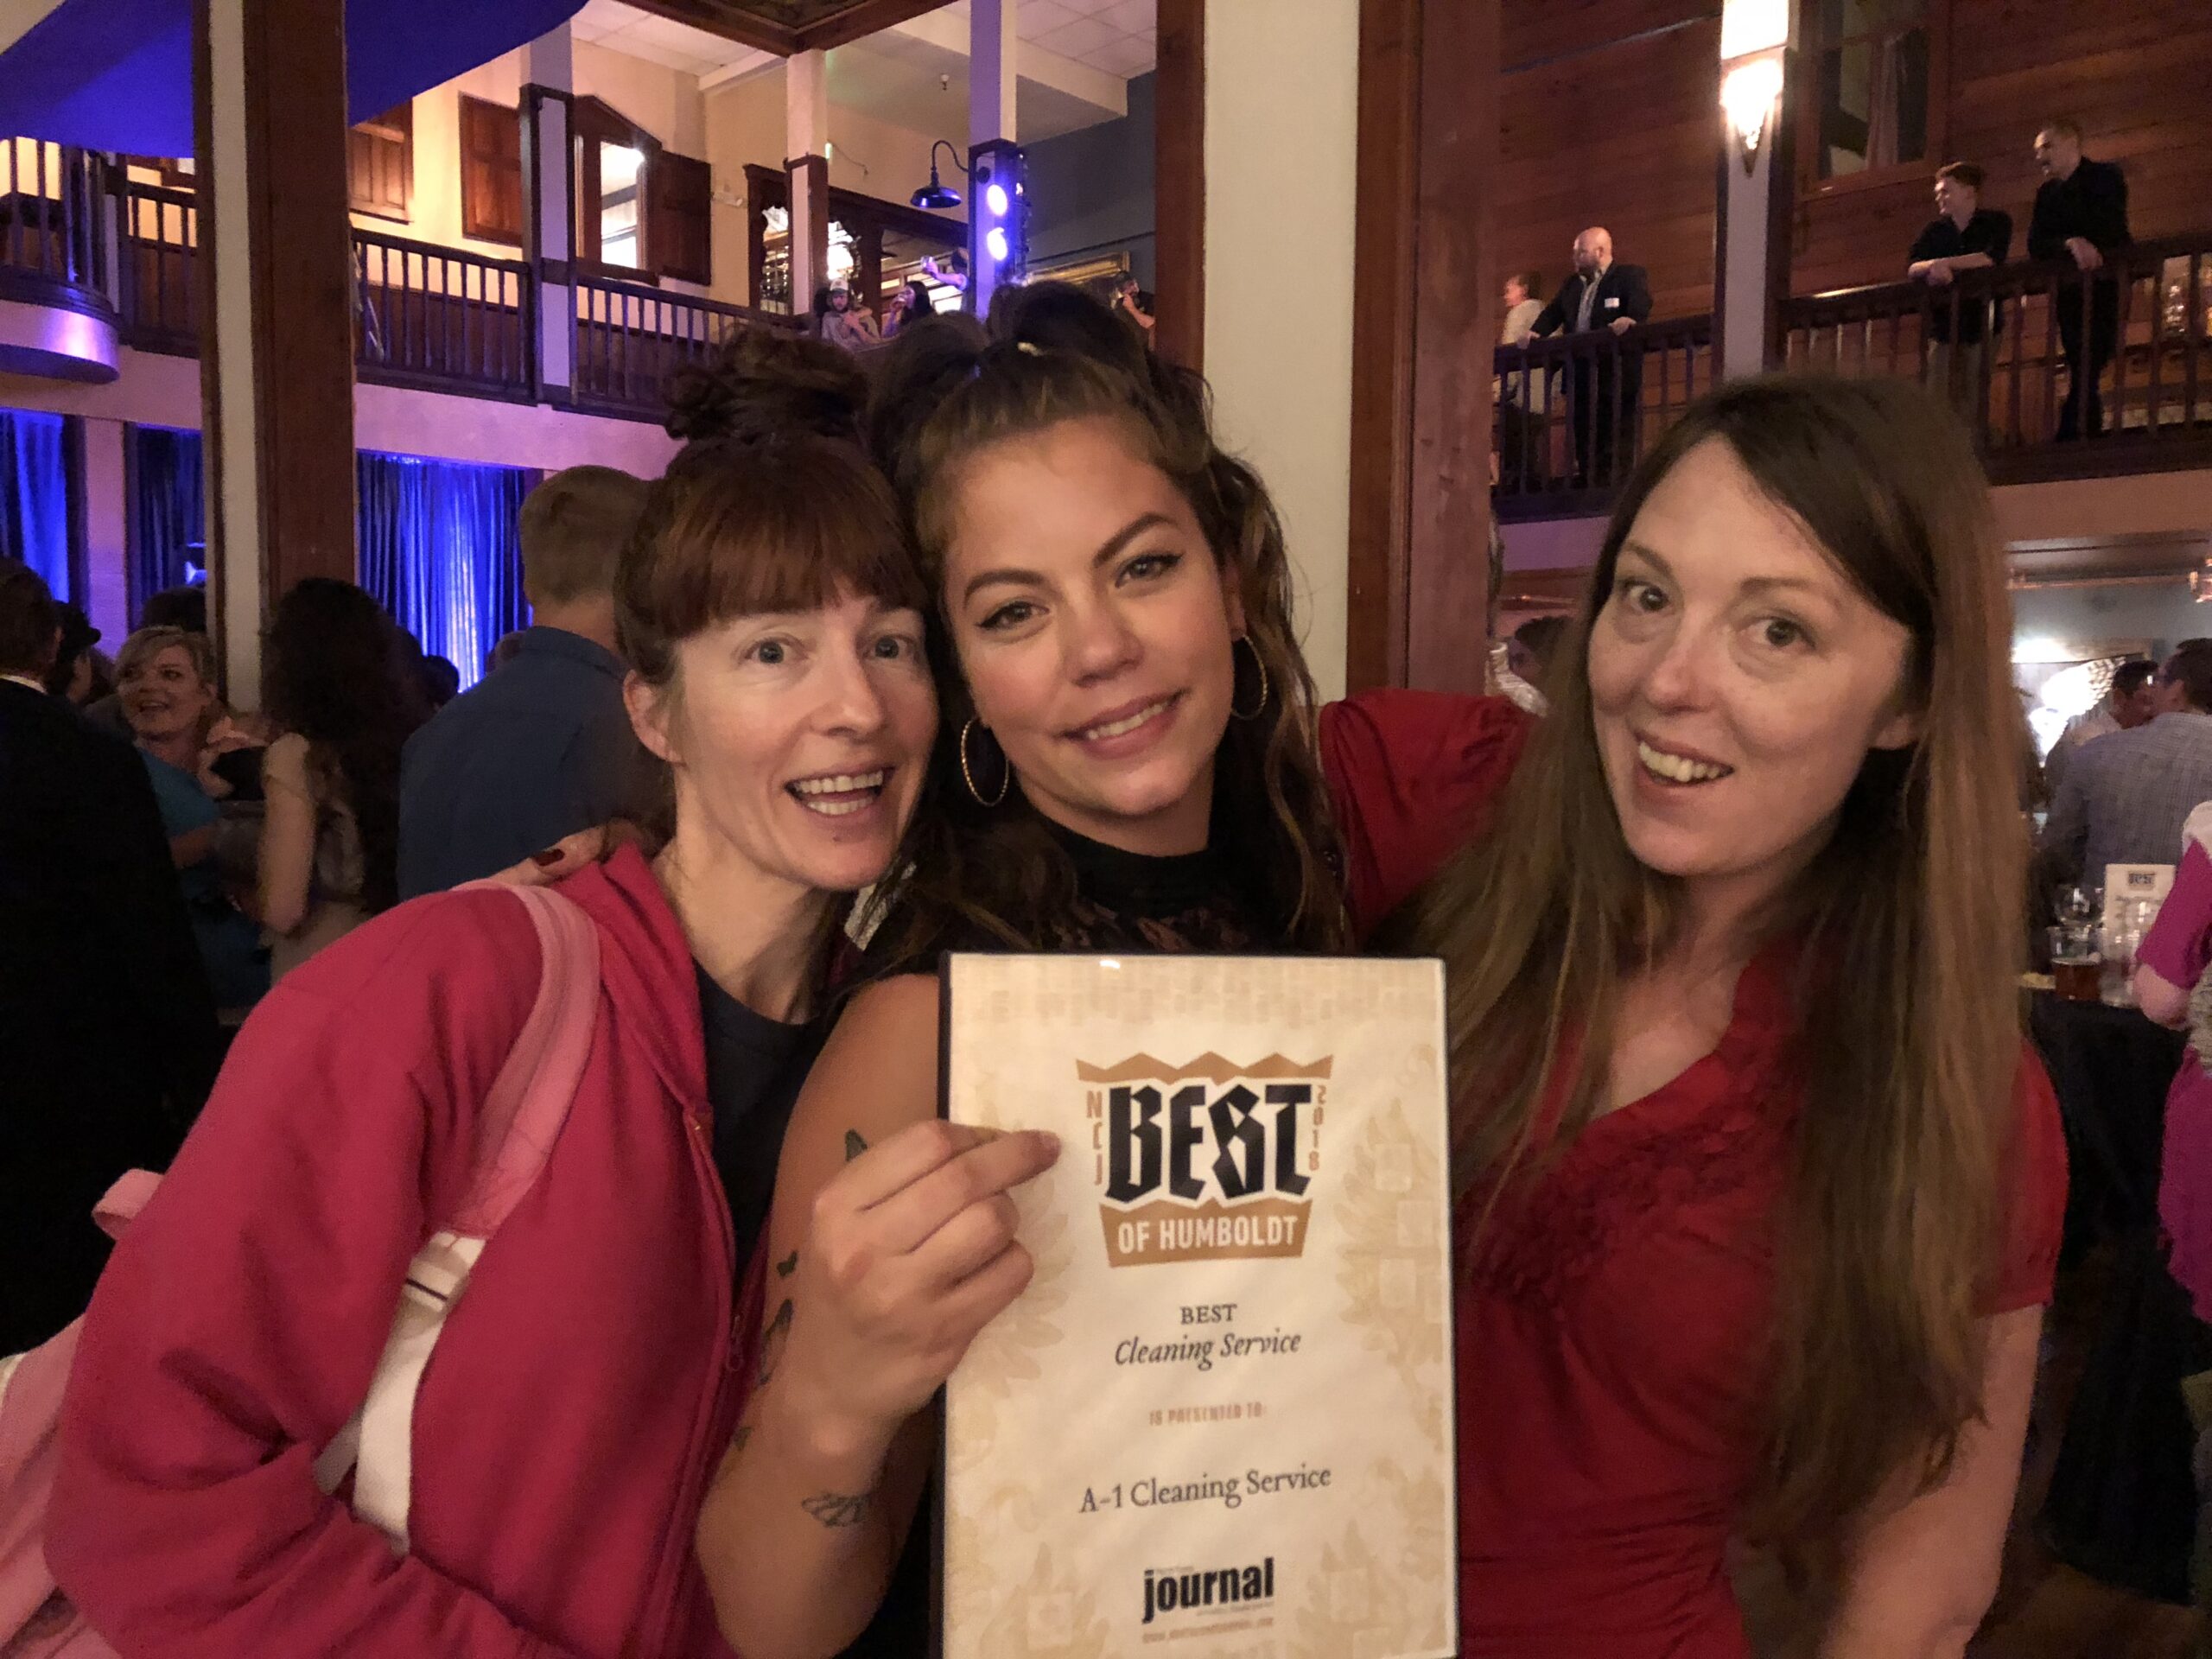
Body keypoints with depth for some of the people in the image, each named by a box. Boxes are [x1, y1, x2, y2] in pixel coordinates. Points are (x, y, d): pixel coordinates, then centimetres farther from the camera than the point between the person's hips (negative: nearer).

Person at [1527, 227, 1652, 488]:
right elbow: (1553, 312, 19)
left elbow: (1641, 303, -16)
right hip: (1580, 376, 7)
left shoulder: (1630, 276, 1)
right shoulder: (1571, 285, 22)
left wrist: (1630, 318, -37)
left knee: (1616, 443, -8)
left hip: (1616, 377, -7)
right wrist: (1535, 332, -1)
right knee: (1584, 443, 9)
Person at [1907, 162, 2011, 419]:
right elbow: (1911, 268, -3)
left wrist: (1945, 263, -18)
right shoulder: (1935, 230, 10)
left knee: (1972, 403, -7)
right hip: (1943, 325, 3)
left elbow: (1992, 258, -16)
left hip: (1980, 324, -3)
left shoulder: (1996, 222, 1)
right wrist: (1932, 266, -24)